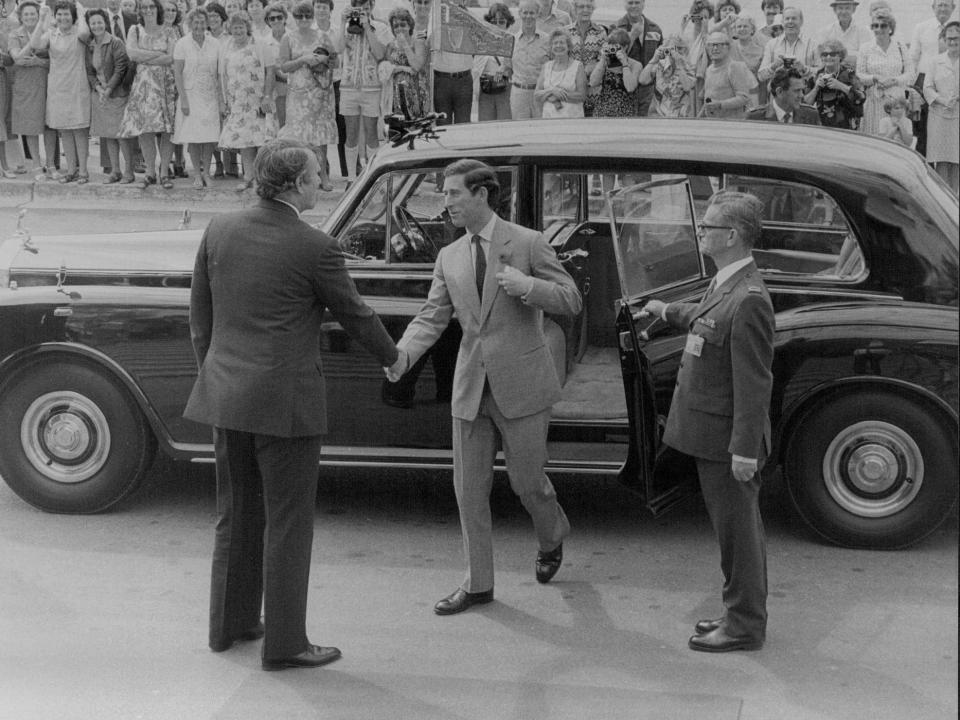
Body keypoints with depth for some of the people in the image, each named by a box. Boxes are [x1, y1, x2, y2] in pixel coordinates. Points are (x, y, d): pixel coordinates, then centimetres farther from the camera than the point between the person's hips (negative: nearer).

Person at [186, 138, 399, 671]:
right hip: (285, 403, -6)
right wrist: (391, 356, 18)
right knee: (287, 525, 5)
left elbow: (201, 317, 9)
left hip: (226, 398, 6)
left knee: (238, 516, 19)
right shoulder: (315, 248, -13)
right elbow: (354, 314, -1)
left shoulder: (219, 232, 2)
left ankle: (231, 624, 31)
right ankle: (284, 644, 12)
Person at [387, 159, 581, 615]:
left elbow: (571, 301, -5)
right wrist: (401, 355, -16)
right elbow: (432, 317, 3)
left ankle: (552, 538, 39)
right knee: (469, 489, 6)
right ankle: (477, 584, 18)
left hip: (521, 386, -4)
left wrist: (525, 285, -22)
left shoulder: (527, 243, -5)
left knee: (526, 481, 6)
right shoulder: (449, 257, 8)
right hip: (471, 387, 4)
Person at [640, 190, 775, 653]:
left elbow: (754, 383, -24)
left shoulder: (748, 301, -24)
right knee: (739, 528, 19)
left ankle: (744, 627, 16)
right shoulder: (726, 286, 6)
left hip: (727, 442, -9)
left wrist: (745, 449, -23)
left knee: (737, 531, 3)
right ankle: (741, 614, 32)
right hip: (714, 437, 10)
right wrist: (667, 312, 44)